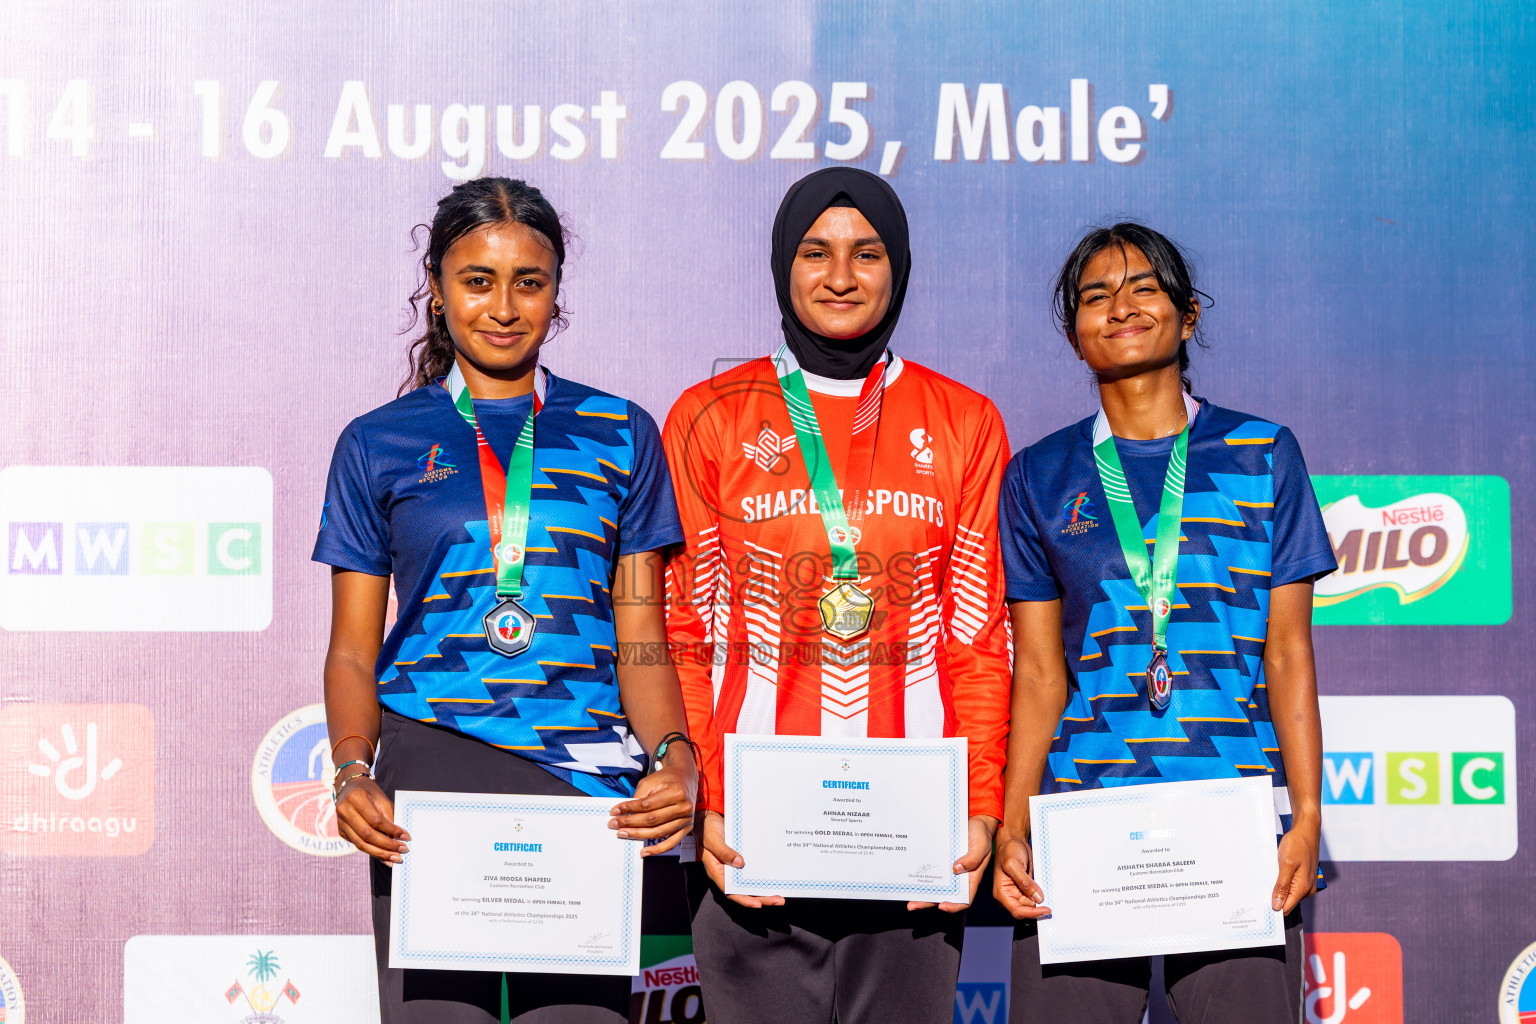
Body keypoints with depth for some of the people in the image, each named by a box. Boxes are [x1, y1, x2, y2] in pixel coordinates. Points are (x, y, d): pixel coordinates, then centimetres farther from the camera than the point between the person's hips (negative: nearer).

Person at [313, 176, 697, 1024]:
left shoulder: (619, 435, 13)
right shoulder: (380, 444, 11)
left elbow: (642, 642, 10)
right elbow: (353, 650, 10)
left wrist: (675, 756, -9)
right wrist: (353, 771, -9)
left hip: (586, 788, 1)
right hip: (431, 772, 0)